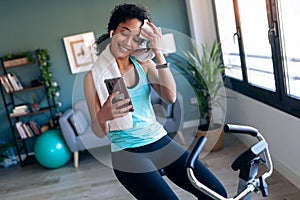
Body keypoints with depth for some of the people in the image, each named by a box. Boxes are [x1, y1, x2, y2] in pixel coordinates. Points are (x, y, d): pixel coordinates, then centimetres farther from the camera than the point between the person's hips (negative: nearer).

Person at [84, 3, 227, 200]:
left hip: (161, 142, 4)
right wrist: (103, 117, -30)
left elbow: (171, 97, -10)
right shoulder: (94, 75, -4)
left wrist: (159, 53, -17)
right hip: (127, 152, -4)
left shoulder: (144, 65, 6)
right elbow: (100, 133, -6)